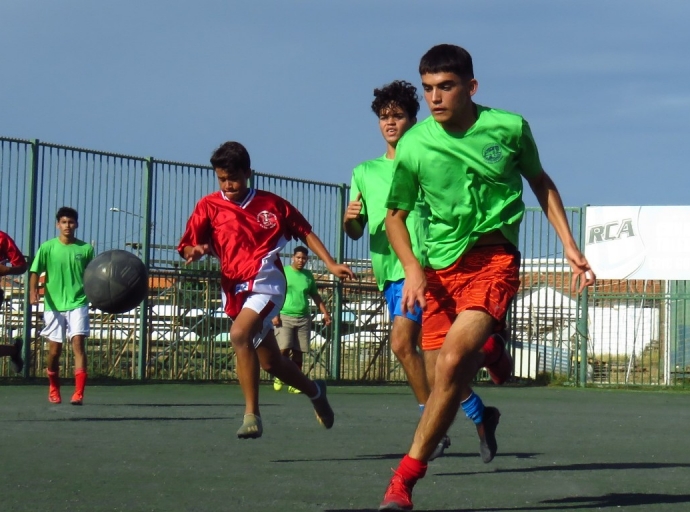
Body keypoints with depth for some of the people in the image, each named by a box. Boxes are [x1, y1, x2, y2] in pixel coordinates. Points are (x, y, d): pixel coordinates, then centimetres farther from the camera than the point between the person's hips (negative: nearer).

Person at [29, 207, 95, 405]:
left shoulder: (85, 248, 3)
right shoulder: (47, 247, -1)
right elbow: (35, 271, -6)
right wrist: (33, 291, -23)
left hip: (78, 303, 0)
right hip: (54, 305, 0)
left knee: (78, 343, -15)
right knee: (54, 349, 9)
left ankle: (79, 393, -20)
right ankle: (53, 388, 32)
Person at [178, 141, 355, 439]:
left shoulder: (271, 204, 3)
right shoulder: (209, 207, 5)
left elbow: (305, 233, 13)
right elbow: (186, 248, 3)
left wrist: (331, 264, 5)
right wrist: (196, 251, -20)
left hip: (266, 283, -4)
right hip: (234, 289, 4)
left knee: (239, 334, -31)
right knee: (271, 363, 12)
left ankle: (252, 415, -25)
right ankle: (314, 391, 42)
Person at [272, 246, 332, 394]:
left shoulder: (308, 275, 12)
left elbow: (315, 296, 22)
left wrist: (325, 312, 15)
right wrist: (275, 314, -13)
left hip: (303, 318, 4)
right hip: (284, 316, -4)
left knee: (298, 352, 1)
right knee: (284, 349, -13)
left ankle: (294, 383, 6)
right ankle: (279, 377, 9)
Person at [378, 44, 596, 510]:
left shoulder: (510, 128, -4)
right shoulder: (414, 146, -4)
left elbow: (540, 181, 15)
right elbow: (396, 215, 9)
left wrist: (569, 245, 11)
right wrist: (412, 269, -7)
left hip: (494, 259, -3)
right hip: (440, 269, 3)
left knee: (452, 360, -23)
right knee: (449, 375, 3)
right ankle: (478, 412, 41)